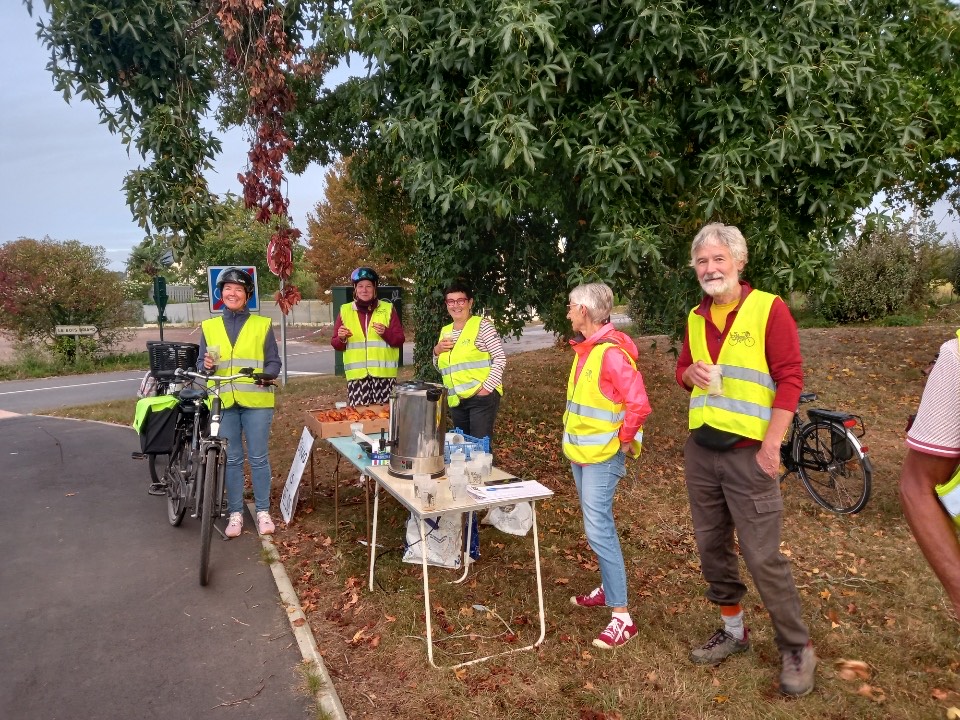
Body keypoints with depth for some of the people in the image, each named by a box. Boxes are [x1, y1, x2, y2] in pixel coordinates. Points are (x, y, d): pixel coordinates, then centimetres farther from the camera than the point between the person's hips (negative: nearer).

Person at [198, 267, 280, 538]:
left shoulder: (262, 325, 5)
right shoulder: (209, 326, 11)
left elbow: (274, 362, 3)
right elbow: (202, 363, 13)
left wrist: (266, 375, -17)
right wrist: (207, 366, -9)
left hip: (256, 401, -2)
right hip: (223, 402, 2)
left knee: (259, 457, 3)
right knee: (231, 459, 7)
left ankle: (262, 511, 15)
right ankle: (235, 513, 18)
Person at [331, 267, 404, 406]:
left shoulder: (388, 309, 6)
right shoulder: (345, 311, 9)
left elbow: (399, 340, 4)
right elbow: (335, 345, 11)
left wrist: (385, 333, -14)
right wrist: (341, 339, -10)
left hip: (383, 373, -1)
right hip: (356, 374, 1)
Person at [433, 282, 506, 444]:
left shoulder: (482, 325, -5)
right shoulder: (445, 331, 13)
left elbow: (500, 358, -10)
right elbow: (441, 368, 21)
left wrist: (488, 387, -18)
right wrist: (437, 351, 1)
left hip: (482, 397, -6)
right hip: (456, 401, 7)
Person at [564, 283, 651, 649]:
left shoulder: (612, 352, -21)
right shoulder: (585, 347, 9)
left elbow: (639, 404, -26)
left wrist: (623, 440, -15)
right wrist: (576, 435, 16)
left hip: (602, 454, -9)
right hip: (581, 451, 9)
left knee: (599, 530, -9)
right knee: (597, 524, 18)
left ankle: (622, 617, 0)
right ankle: (608, 588, 33)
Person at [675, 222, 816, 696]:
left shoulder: (769, 309, -8)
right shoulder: (695, 317, 10)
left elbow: (790, 379, -11)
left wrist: (770, 448, -16)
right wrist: (691, 372, -6)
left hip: (748, 452, -6)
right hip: (700, 449, 6)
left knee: (762, 557, -1)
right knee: (712, 547, 13)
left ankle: (797, 649, 19)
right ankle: (733, 631, 32)